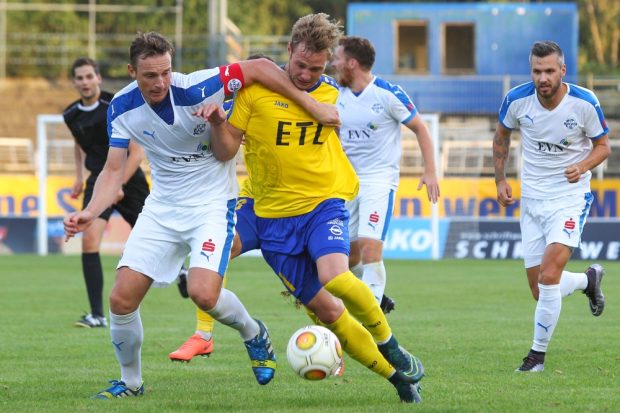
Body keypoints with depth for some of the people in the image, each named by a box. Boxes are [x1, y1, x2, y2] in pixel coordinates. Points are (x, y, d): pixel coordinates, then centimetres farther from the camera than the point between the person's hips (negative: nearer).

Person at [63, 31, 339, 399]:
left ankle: (254, 334, 10)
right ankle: (131, 382, 19)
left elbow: (260, 68, -19)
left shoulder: (196, 89, -24)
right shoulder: (122, 108, -9)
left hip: (213, 203, -4)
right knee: (122, 298, -5)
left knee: (203, 293, -24)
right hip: (162, 206, 4)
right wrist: (90, 213, -22)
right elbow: (114, 171, -4)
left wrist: (312, 105, -21)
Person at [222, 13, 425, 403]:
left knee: (334, 275, -30)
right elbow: (229, 148, -5)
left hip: (323, 203, 0)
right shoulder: (256, 88, -7)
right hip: (274, 215, 0)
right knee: (327, 311, -3)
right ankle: (397, 375, 11)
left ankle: (389, 343, -8)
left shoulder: (333, 95, 1)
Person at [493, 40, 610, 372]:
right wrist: (500, 180, 5)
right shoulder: (516, 100, -9)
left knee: (549, 276, -20)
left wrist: (582, 165, -21)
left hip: (571, 197, -4)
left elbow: (603, 146, -1)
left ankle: (538, 353, -4)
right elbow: (501, 137, 12)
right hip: (531, 199, 4)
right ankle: (588, 279, 38)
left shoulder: (584, 103, -15)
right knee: (540, 291, 6)